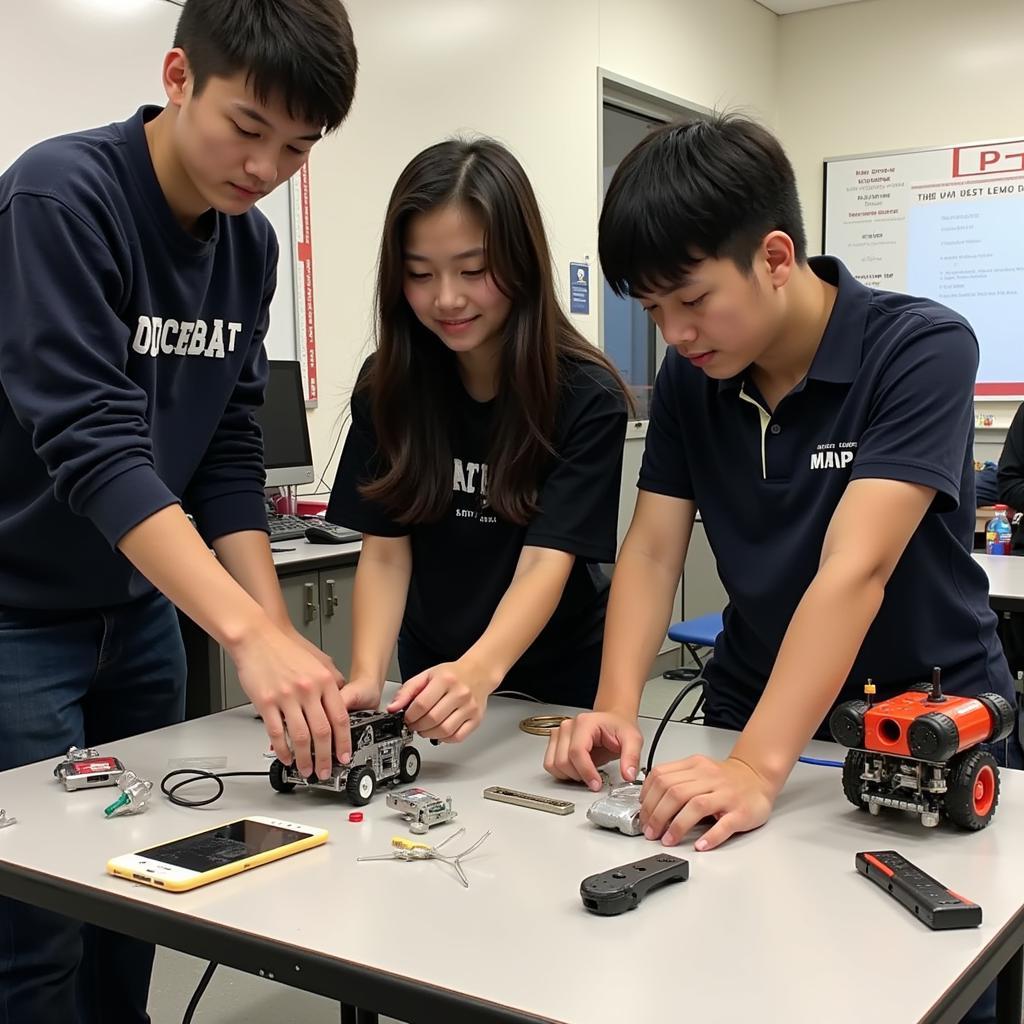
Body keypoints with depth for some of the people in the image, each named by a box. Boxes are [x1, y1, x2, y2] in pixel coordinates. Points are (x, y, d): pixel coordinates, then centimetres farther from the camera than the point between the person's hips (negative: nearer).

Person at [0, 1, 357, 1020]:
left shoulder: (250, 245, 1)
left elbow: (228, 456, 2)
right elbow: (93, 443, -29)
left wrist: (282, 637, -9)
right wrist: (249, 631, -37)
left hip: (139, 612, 7)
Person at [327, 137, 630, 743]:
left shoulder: (588, 398, -18)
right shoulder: (388, 385, -8)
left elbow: (546, 563, -25)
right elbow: (385, 552, -9)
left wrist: (478, 673, -42)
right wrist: (366, 679, -25)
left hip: (560, 685, -2)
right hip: (432, 681, 2)